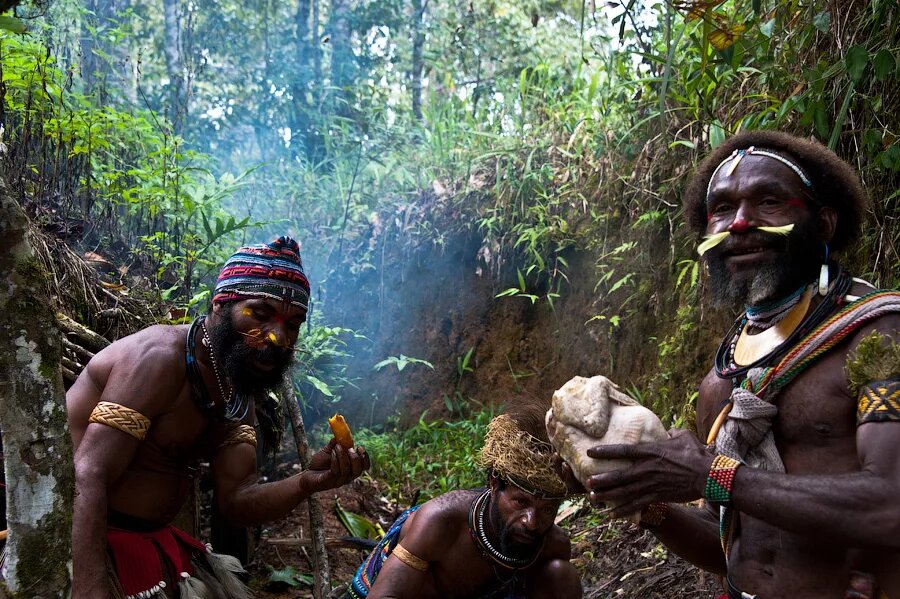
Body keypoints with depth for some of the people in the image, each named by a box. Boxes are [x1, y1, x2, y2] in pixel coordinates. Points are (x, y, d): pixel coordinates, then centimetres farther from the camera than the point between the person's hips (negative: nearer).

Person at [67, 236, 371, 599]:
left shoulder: (241, 395, 4)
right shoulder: (160, 358, -21)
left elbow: (236, 500, -3)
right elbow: (87, 481, -28)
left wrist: (306, 483, -21)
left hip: (151, 540, 8)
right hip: (84, 542, -8)